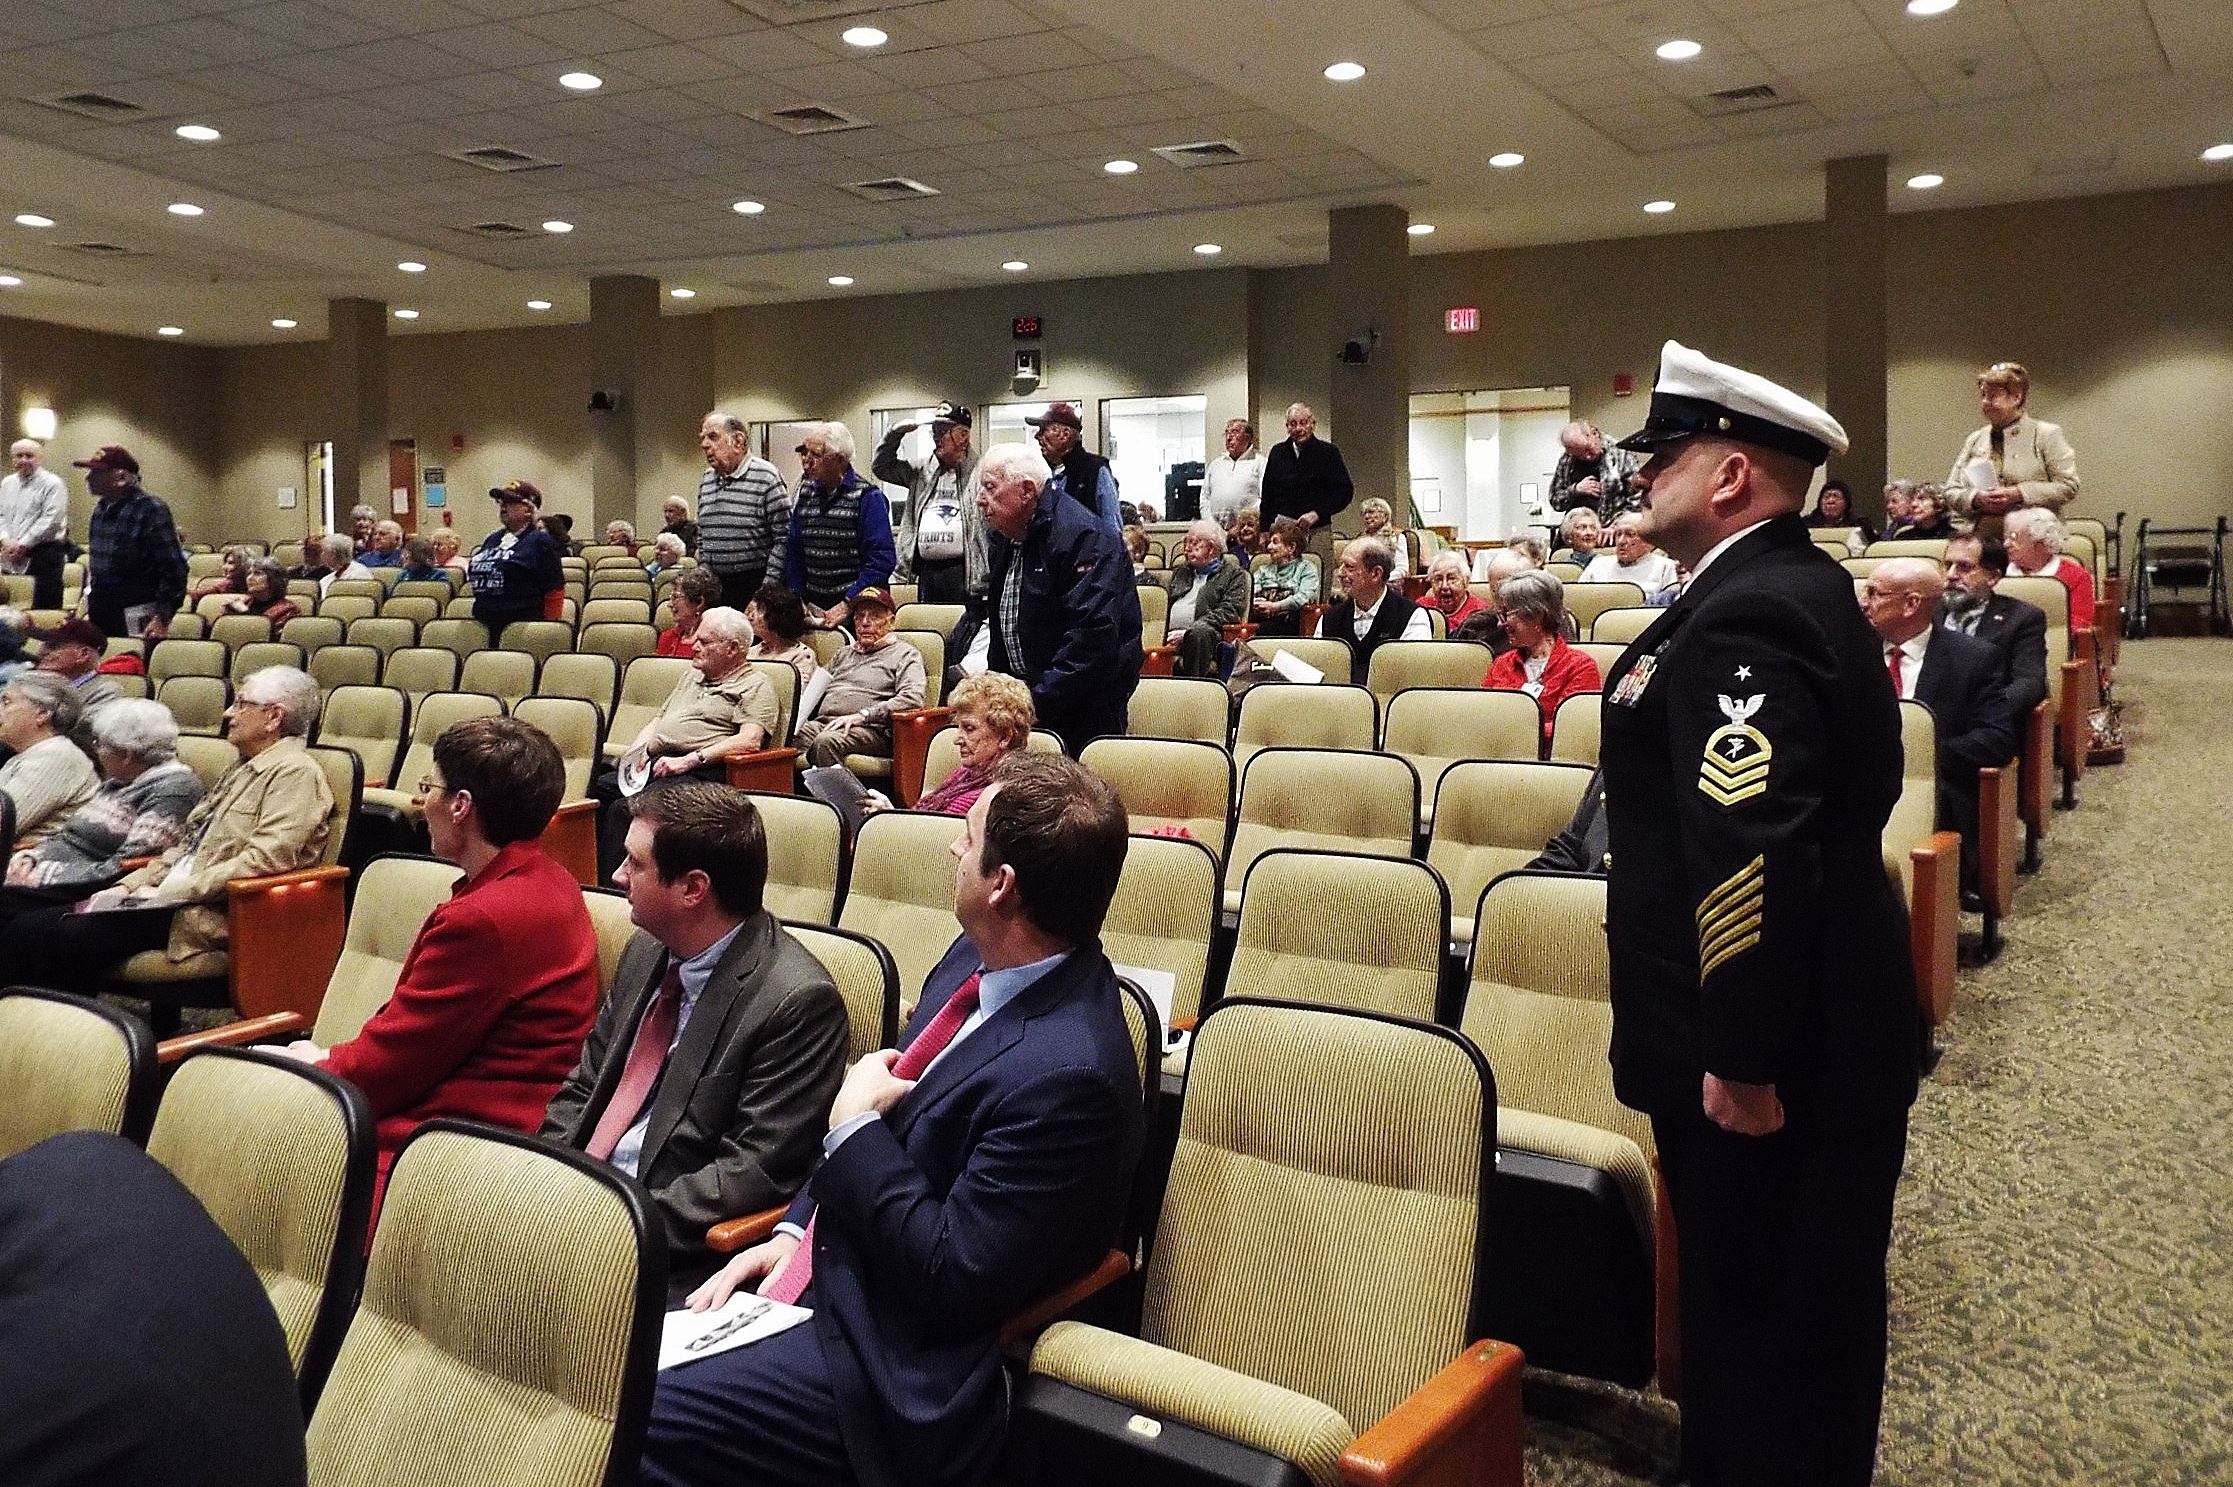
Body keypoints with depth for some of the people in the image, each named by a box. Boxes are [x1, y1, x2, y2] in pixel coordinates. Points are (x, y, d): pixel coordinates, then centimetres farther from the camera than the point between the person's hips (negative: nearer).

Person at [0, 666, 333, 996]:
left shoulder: (295, 773, -8)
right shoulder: (242, 769, 23)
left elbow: (263, 861, -20)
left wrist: (167, 891, -15)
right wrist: (129, 884, 8)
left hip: (211, 914, -10)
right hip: (174, 900, 10)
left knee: (68, 937, -24)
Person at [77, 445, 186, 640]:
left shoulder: (150, 510, -13)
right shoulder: (101, 509, 12)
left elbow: (173, 569, -16)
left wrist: (162, 618, -20)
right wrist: (89, 600, 22)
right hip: (100, 614, 8)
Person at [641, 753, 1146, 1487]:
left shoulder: (1067, 1073, -28)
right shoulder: (983, 957, 0)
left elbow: (952, 1280, -23)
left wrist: (854, 1124, -15)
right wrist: (793, 1233, 3)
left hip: (885, 1354, -8)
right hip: (818, 1272, 8)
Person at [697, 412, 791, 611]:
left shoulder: (766, 477, -8)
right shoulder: (706, 479, 14)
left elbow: (783, 539, -12)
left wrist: (767, 591, -15)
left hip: (754, 586, -6)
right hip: (713, 587, 6)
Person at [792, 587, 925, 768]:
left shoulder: (905, 654, 11)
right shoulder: (844, 653, 33)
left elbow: (912, 699, -7)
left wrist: (862, 715, -13)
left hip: (869, 729, -5)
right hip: (822, 722, 5)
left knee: (826, 741, -37)